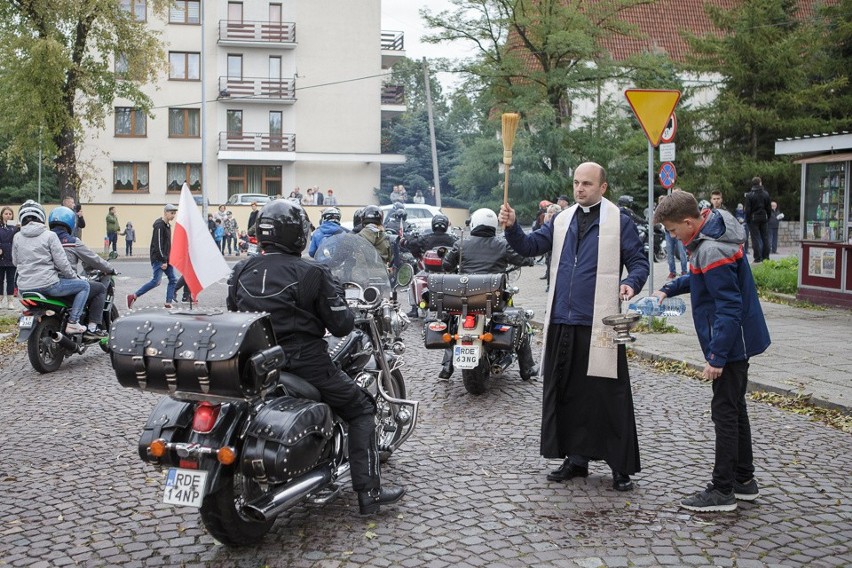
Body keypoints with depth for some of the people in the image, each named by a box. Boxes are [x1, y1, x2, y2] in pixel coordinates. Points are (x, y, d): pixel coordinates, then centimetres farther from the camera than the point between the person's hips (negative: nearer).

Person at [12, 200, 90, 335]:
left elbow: (15, 262, 14)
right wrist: (74, 277, 6)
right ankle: (73, 322, -2)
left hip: (24, 288, 6)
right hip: (47, 285, -6)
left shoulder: (17, 237, 6)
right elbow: (61, 262, -10)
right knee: (84, 285, 8)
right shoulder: (49, 235, -8)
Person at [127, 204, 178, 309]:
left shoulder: (168, 225, 14)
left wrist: (168, 260, 16)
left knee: (173, 280, 3)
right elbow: (158, 245, -20)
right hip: (158, 259, -9)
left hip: (166, 258, 9)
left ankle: (168, 303, 5)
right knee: (156, 281, -12)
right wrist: (164, 261, -21)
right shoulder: (159, 225, -15)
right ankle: (133, 297, -3)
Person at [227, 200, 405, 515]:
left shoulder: (241, 272, 3)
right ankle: (369, 492, 4)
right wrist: (347, 312, 11)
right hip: (304, 364, -6)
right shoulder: (312, 273, -12)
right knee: (361, 409, 10)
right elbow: (340, 324, -10)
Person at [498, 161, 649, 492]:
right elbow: (530, 246, 10)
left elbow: (639, 261, 0)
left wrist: (631, 283, -20)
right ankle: (576, 458, 23)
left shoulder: (620, 222, 1)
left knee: (609, 396, -2)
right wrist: (512, 228, -8)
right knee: (565, 393, 10)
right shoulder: (562, 220, 15)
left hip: (599, 325, -5)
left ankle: (622, 467, 8)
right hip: (562, 323, 5)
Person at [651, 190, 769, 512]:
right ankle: (744, 480, 28)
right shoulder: (713, 230, 6)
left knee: (725, 413, -3)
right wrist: (669, 290, 14)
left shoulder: (712, 251, -25)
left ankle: (723, 491, 6)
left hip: (730, 344, -10)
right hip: (737, 342, 10)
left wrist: (716, 356, -25)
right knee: (735, 410, 17)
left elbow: (729, 307, -26)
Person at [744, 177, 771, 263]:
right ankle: (766, 256, 12)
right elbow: (769, 208, 8)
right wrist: (768, 217, 17)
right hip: (764, 218, 4)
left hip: (753, 218, -4)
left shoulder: (749, 195, -9)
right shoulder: (766, 194, 4)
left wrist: (747, 220, -3)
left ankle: (758, 257, -4)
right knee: (765, 237, 10)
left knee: (756, 238, -2)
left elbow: (747, 210, -10)